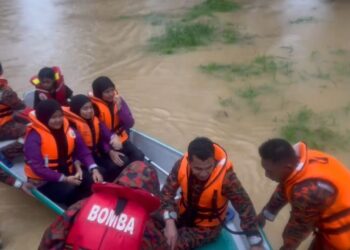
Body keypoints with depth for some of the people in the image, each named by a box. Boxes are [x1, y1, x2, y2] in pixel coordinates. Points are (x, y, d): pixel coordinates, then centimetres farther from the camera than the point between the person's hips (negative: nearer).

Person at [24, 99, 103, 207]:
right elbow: (37, 167, -24)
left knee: (93, 181, -18)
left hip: (68, 173, 6)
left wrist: (94, 169, -16)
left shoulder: (67, 129, -1)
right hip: (45, 180, -5)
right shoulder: (34, 137, -18)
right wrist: (64, 179, -27)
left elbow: (82, 151, 0)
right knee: (69, 190, -32)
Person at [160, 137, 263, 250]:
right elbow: (167, 192, -15)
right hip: (183, 213, 4)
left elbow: (245, 209, -25)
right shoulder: (182, 165, -25)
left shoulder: (226, 177, -34)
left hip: (207, 226, -4)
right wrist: (169, 222, -30)